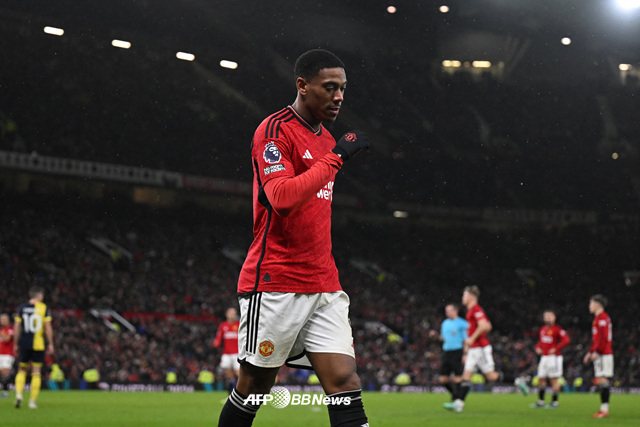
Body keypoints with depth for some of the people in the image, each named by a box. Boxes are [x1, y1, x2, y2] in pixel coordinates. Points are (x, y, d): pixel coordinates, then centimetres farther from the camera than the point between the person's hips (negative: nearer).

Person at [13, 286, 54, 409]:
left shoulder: (22, 308, 5)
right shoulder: (44, 308, -1)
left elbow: (16, 327, 3)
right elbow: (48, 327, -5)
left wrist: (16, 344, 11)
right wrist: (50, 344, 1)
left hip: (24, 344, 2)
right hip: (38, 344, -2)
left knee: (22, 369, 16)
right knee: (36, 372, 5)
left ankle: (18, 394, -4)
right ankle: (32, 401, 5)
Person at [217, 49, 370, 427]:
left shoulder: (327, 140, 17)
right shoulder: (275, 130, -9)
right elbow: (282, 197, -24)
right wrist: (336, 157, -20)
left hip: (324, 287, 7)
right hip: (275, 283, -7)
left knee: (346, 383, -5)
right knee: (253, 389, 4)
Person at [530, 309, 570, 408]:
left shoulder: (557, 329, -11)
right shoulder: (542, 329, 13)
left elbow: (566, 340, -19)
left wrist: (556, 349, -19)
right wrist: (537, 348, 9)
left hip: (554, 357, -8)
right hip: (544, 357, 8)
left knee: (554, 379, -3)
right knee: (541, 379, 8)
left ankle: (554, 402, 3)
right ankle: (541, 401, 16)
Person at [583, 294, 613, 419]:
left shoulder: (602, 318, -10)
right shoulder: (599, 318, 21)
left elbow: (603, 337, -20)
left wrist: (596, 352, -22)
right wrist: (591, 352, 27)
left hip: (603, 354, -10)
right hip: (601, 354, 10)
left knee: (602, 380, -12)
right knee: (601, 381, 8)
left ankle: (604, 409, -15)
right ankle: (604, 409, 9)